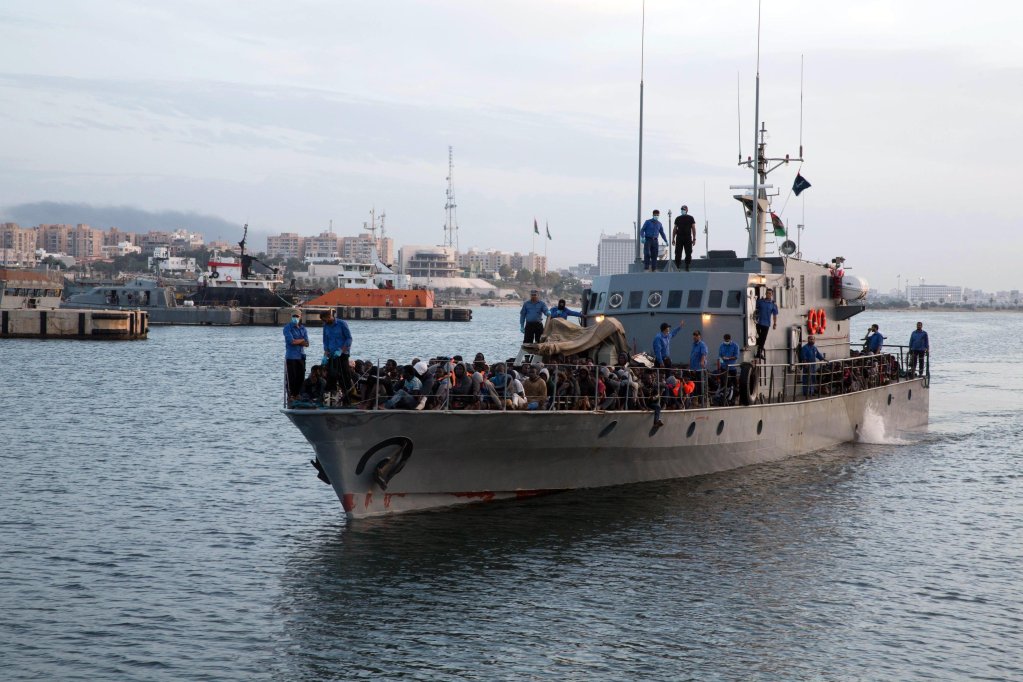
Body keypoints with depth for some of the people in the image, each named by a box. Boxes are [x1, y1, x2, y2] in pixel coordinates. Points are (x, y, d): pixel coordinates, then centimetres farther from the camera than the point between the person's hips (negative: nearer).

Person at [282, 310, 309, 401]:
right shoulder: (288, 328, -3)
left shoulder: (303, 329, 12)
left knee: (301, 376, 5)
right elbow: (291, 341, -16)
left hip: (301, 356, 5)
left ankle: (297, 394, 15)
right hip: (291, 357, -5)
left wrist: (296, 341, -12)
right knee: (291, 377, -5)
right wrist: (302, 340, -2)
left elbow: (307, 344, 3)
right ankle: (291, 395, 3)